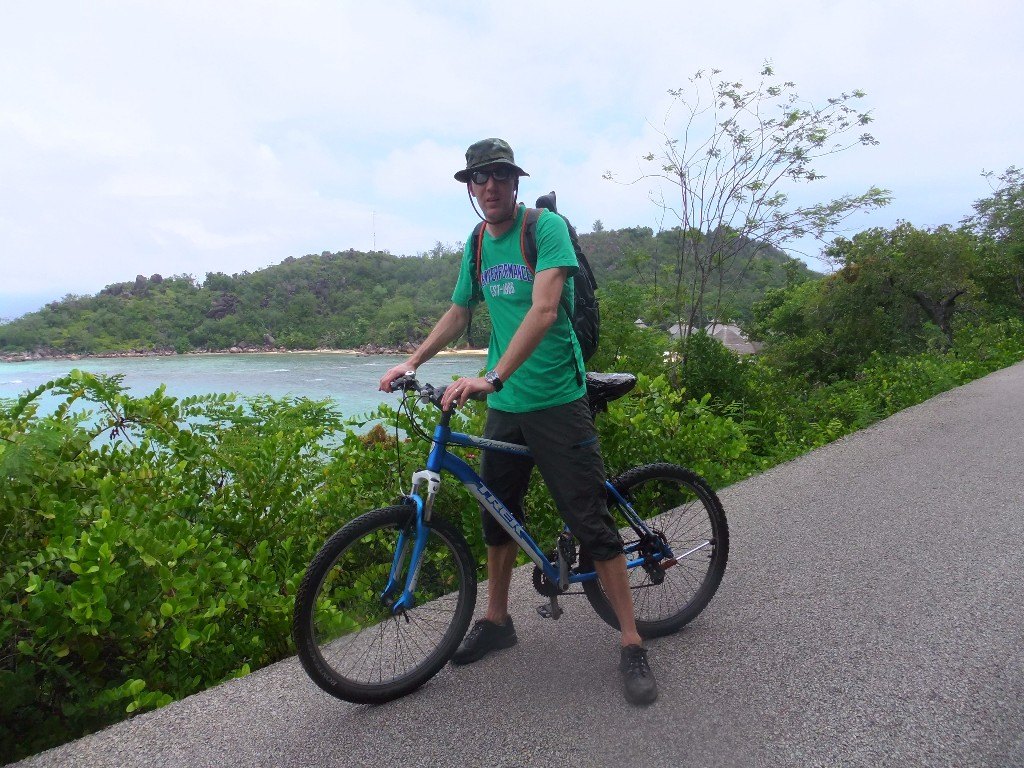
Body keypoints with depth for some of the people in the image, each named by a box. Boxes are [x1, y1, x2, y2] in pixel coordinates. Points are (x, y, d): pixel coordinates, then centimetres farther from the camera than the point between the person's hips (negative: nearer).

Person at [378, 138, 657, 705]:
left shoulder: (547, 227, -11)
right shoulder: (477, 244, 9)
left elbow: (544, 310, -24)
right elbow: (457, 314, 21)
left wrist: (493, 376, -34)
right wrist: (411, 362, 11)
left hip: (556, 399, -6)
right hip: (503, 403, 7)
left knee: (591, 521, -4)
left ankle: (631, 645, 9)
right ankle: (496, 621, 35)